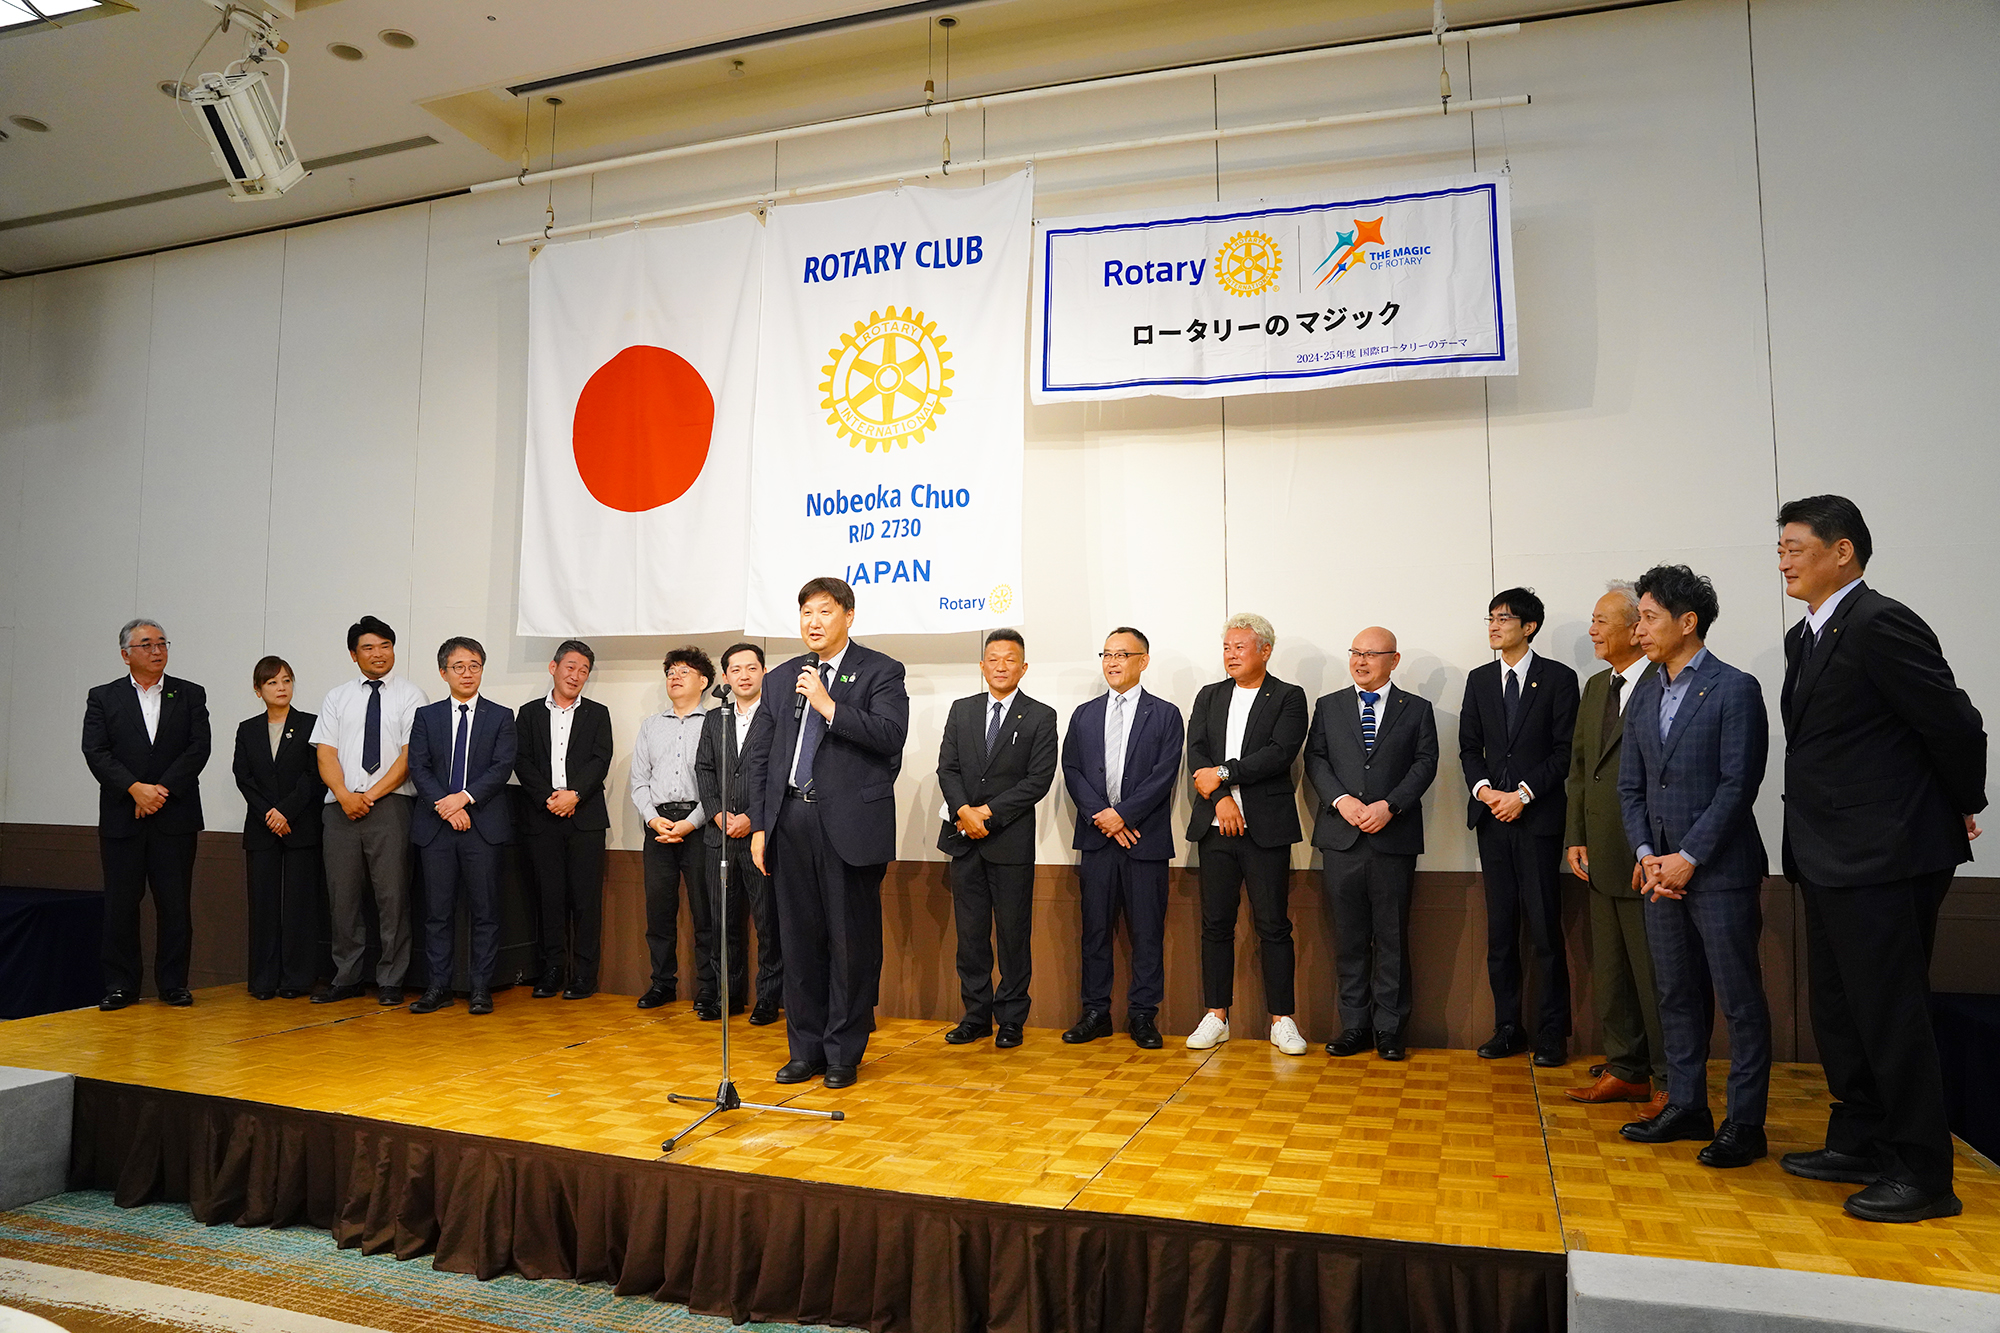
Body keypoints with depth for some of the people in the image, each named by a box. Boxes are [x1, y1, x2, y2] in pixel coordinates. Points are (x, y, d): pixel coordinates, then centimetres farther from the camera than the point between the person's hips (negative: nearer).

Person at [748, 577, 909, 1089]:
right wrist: (759, 825, 9)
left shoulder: (880, 671, 1)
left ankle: (844, 1053, 16)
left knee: (852, 941, 2)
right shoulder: (782, 677, 15)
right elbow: (762, 756, 15)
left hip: (850, 825, -4)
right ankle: (805, 1050, 23)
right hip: (791, 821, 5)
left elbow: (891, 735, -15)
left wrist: (829, 706, -17)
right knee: (800, 940, 11)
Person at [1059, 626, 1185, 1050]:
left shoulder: (1164, 714, 3)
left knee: (1147, 932, 2)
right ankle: (1096, 1013, 17)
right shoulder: (1084, 714, 13)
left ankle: (1143, 1016, 13)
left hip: (1145, 838, -3)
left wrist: (1122, 814, -14)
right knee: (1095, 930, 7)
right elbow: (1072, 771, 6)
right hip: (1096, 839, 3)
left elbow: (1164, 776, -7)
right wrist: (1102, 817, -8)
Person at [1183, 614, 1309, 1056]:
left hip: (1266, 828, -3)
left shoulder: (1289, 697, 3)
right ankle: (1216, 1016, 15)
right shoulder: (1209, 697, 14)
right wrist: (1222, 798, -12)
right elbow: (1196, 753, 3)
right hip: (1215, 825, 3)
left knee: (1273, 926, 0)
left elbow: (1280, 753, -11)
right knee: (1215, 924, 7)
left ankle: (1281, 1020, 10)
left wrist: (1222, 774, -13)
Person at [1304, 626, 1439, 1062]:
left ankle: (1390, 1030, 12)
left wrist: (1389, 805, -13)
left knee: (1392, 938, 3)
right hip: (1341, 838, 2)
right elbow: (1315, 760, 6)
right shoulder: (1328, 706, 12)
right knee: (1349, 938, 6)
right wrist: (1341, 800, -10)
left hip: (1394, 837, -1)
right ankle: (1354, 1026, 15)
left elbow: (1425, 763, 0)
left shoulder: (1417, 709, 8)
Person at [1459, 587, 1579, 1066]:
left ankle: (1552, 1032, 8)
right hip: (1492, 817, 4)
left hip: (1538, 816, -4)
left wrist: (1523, 794, -12)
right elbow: (1469, 747, 13)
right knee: (1500, 928, 7)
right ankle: (1508, 1027, 15)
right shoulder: (1479, 680, 13)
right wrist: (1484, 789, -5)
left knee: (1545, 929, -2)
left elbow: (1565, 751, -4)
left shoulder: (1558, 678, 0)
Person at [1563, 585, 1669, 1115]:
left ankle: (1669, 1082, 16)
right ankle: (1625, 1070, 28)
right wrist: (1576, 837, 11)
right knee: (1609, 971, 15)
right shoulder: (1595, 688, 14)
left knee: (1655, 972, 1)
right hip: (1602, 856, 8)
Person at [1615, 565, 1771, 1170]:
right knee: (1677, 995, 13)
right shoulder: (1643, 696, 13)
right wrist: (1647, 855, -1)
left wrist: (1688, 858, -15)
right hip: (1661, 870, 7)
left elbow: (1738, 785, -13)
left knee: (1740, 999, 2)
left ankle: (1744, 1123, 11)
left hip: (1720, 870, -7)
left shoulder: (1735, 689, -8)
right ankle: (1686, 1108, 24)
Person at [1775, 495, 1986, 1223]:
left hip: (1885, 858, -10)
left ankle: (1923, 1176, 13)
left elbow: (1956, 725, -15)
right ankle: (1860, 1144, 32)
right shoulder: (1806, 637, 13)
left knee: (1890, 1014, 0)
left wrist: (1963, 808, -1)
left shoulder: (1880, 624, -16)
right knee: (1838, 1010, 18)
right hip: (1834, 861, 10)